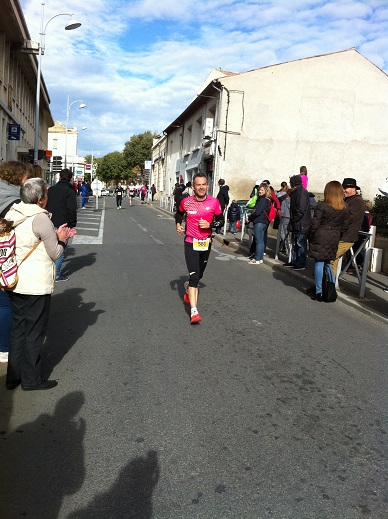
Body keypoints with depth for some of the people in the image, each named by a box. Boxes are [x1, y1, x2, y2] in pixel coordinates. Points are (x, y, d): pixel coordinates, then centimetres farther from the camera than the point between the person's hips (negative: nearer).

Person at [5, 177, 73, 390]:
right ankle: (31, 378, 19)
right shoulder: (40, 218, -17)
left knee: (18, 329, 17)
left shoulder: (12, 214, 7)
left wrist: (55, 236, 13)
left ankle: (14, 376, 28)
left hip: (15, 283, 8)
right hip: (36, 284, -7)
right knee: (34, 332, 6)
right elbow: (55, 253, -11)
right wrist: (61, 240, 7)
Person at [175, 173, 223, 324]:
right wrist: (178, 225, -3)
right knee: (194, 276, -14)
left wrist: (210, 225, -15)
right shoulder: (186, 202, -7)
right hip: (191, 243, -3)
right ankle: (194, 311, -15)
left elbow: (221, 220, 3)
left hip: (206, 243, 3)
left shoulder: (214, 202, -7)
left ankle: (188, 288, 54)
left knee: (199, 275, 19)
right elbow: (179, 214, 15)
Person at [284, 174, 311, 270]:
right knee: (295, 243, 17)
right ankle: (294, 261, 28)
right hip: (296, 224, 10)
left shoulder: (302, 193, -17)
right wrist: (292, 220, 12)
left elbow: (301, 211, -23)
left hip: (301, 225, -10)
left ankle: (301, 264, 5)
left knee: (301, 244, -2)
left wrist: (293, 220, -15)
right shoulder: (295, 192, 14)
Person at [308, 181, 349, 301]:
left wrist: (310, 237, 2)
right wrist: (337, 235, 18)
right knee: (327, 262, 18)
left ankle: (318, 292, 2)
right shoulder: (345, 208, 3)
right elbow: (345, 226, 6)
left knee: (319, 263, 0)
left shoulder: (322, 206, -12)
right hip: (334, 239, 5)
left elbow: (314, 224, -11)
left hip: (321, 237, -5)